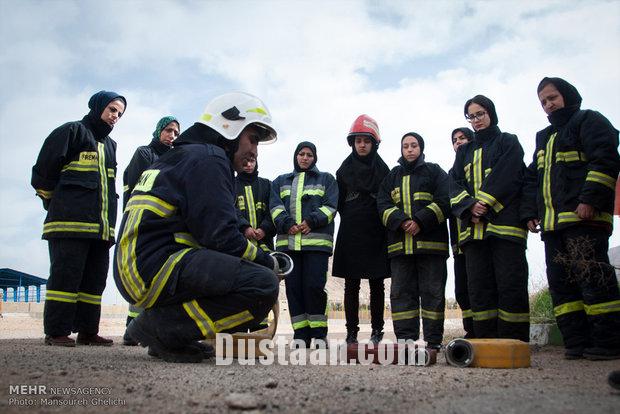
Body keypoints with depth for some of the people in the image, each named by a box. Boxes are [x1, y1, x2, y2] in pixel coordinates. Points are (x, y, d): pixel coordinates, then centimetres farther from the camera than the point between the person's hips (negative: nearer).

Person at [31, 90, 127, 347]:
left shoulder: (110, 145, 25)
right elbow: (43, 172, -2)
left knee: (95, 278, 5)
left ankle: (87, 331, 9)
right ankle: (56, 332, -5)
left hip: (101, 226, 7)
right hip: (71, 221, -7)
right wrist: (57, 205, 6)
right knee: (65, 274, -9)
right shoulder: (72, 131, 3)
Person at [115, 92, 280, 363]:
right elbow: (219, 235, -15)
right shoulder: (207, 157, -5)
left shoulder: (182, 156, 27)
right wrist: (267, 262, 1)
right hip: (158, 266, -10)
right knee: (264, 285, -21)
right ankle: (163, 325, -12)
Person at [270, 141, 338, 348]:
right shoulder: (281, 182, 24)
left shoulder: (326, 179, 18)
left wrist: (311, 221, -12)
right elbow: (276, 207, 9)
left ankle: (319, 333, 0)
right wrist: (288, 224, -10)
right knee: (293, 288, 0)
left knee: (314, 286, -11)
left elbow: (330, 206, 4)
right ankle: (301, 334, 6)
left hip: (317, 240, -3)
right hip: (288, 242, 3)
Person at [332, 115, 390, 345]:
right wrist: (352, 220, 1)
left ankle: (377, 330, 11)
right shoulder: (344, 170, 10)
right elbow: (339, 203, 10)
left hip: (376, 235, -1)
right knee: (351, 285, 1)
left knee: (376, 284, 5)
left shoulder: (382, 170, 7)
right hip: (351, 235, 1)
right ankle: (351, 331, 6)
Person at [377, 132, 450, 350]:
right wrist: (401, 222, -10)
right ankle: (405, 338, 7)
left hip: (431, 242, -3)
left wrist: (420, 221, -13)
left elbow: (444, 201, -2)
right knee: (401, 292, 2)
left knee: (432, 292, -1)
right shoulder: (392, 176, 20)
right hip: (400, 244, 3)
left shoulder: (435, 172, 11)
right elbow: (383, 204, 8)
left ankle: (434, 340, 4)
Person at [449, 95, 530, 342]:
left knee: (511, 284, -9)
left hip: (505, 223, -4)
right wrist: (469, 206, -9)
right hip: (473, 227, 5)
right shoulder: (464, 152, 26)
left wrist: (484, 203, -14)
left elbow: (506, 175, -4)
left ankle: (514, 342, -6)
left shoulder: (508, 142, 13)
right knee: (479, 287, 0)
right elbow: (455, 184, 11)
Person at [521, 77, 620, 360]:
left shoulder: (588, 121, 6)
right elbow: (532, 178, 29)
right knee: (560, 283, 3)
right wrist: (530, 212, 16)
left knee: (591, 276, -12)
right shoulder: (544, 138, 29)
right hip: (552, 222, 8)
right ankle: (577, 342, 6)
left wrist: (590, 199, -18)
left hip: (583, 217, -8)